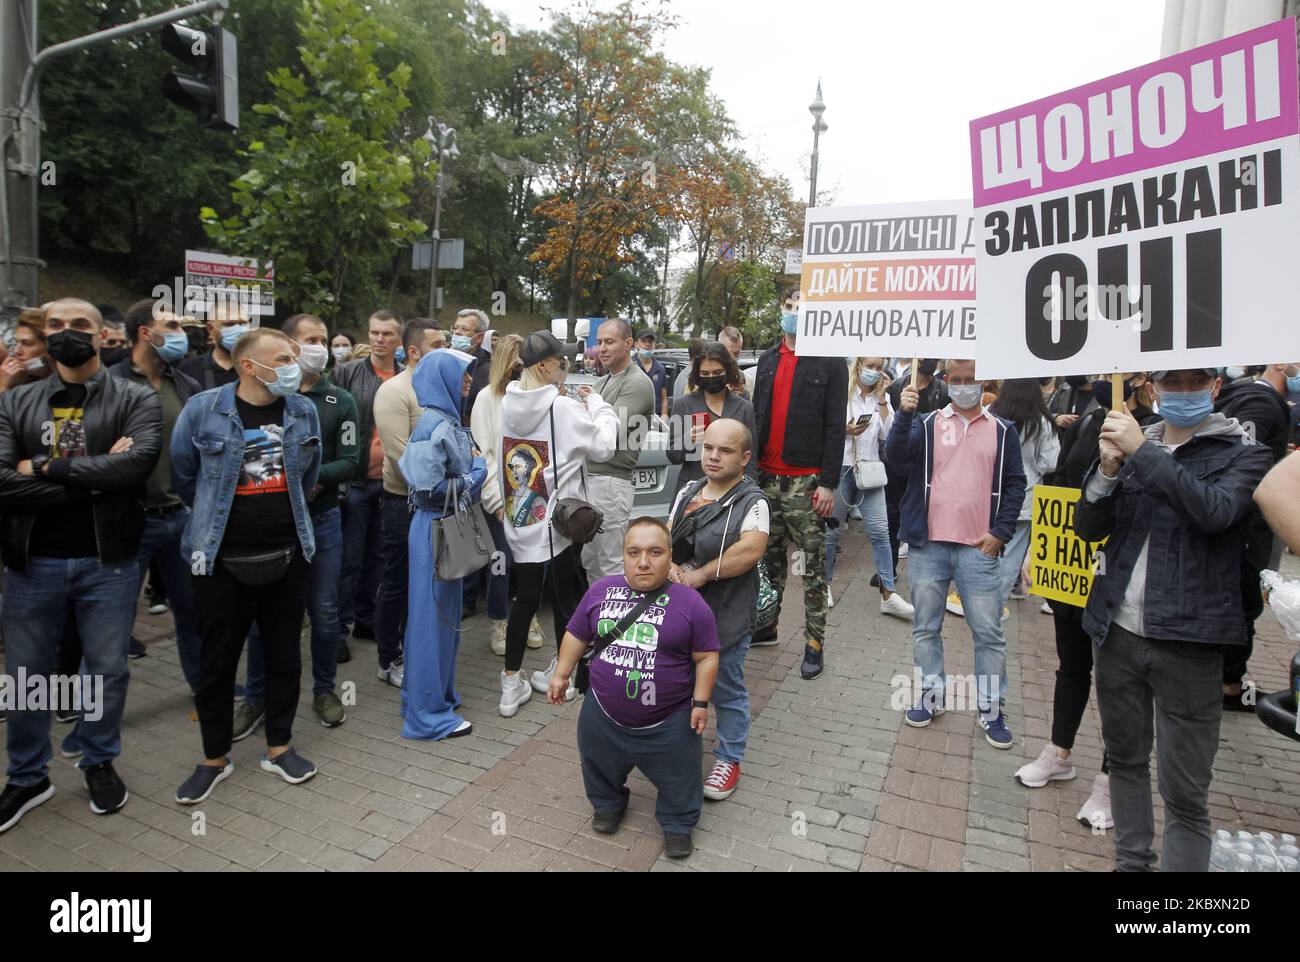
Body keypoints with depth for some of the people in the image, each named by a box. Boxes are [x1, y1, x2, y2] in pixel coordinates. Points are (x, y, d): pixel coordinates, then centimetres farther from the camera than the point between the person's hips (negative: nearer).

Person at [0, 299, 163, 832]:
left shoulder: (135, 401, -4)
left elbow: (139, 463, -23)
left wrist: (44, 468, -16)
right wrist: (96, 476, -19)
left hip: (107, 561, -2)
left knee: (107, 669, 12)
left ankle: (99, 762, 35)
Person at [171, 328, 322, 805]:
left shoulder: (303, 411, -1)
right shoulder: (202, 409, -9)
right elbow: (183, 477, 6)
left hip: (287, 555, 2)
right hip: (221, 558, -2)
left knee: (284, 655, 12)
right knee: (218, 661, 9)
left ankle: (279, 748, 29)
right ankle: (214, 758, 28)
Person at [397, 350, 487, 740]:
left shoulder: (450, 421, 9)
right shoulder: (433, 425, -18)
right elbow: (430, 489, -22)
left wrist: (476, 469, 0)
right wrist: (476, 473, -12)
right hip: (435, 528, -9)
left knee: (445, 613, 17)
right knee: (432, 615, 1)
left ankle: (436, 692, 32)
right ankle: (428, 712, 13)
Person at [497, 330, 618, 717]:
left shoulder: (508, 402, 0)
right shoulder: (563, 407, -17)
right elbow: (604, 446, -7)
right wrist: (597, 404, 5)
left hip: (520, 521, 5)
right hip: (557, 521, -5)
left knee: (524, 600, 14)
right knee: (564, 598, 13)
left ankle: (511, 684, 18)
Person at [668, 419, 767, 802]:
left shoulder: (752, 501, -14)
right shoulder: (688, 491, 7)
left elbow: (751, 549, -28)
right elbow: (665, 538, 7)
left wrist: (698, 575, -25)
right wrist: (669, 566, -15)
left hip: (725, 616, -6)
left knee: (727, 691, 11)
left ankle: (729, 759, 31)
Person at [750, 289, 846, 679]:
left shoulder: (830, 362, -4)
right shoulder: (768, 358, 14)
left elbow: (835, 426, -9)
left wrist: (828, 483, -14)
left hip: (807, 480, -5)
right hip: (767, 476, 5)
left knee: (813, 565, 3)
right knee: (769, 557, 15)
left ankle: (814, 642, 12)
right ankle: (765, 626, 28)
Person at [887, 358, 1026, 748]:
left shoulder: (1002, 431, 8)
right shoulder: (927, 424, 6)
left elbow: (1014, 485, 7)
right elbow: (895, 455, -11)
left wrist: (1000, 532, -3)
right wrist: (904, 413, -24)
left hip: (979, 549, 0)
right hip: (928, 545, 0)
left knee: (989, 632, 4)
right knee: (925, 627, 10)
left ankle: (991, 709, 18)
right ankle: (930, 696, 25)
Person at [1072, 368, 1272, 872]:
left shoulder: (1243, 453, 0)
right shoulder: (1133, 443, 9)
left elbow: (1215, 510, -21)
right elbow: (1088, 528, 3)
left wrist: (1144, 452, -21)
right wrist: (1108, 469, -12)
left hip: (1187, 640, -4)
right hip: (1117, 631, 4)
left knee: (1184, 792, 1)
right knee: (1125, 759, 17)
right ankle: (1131, 860, 33)